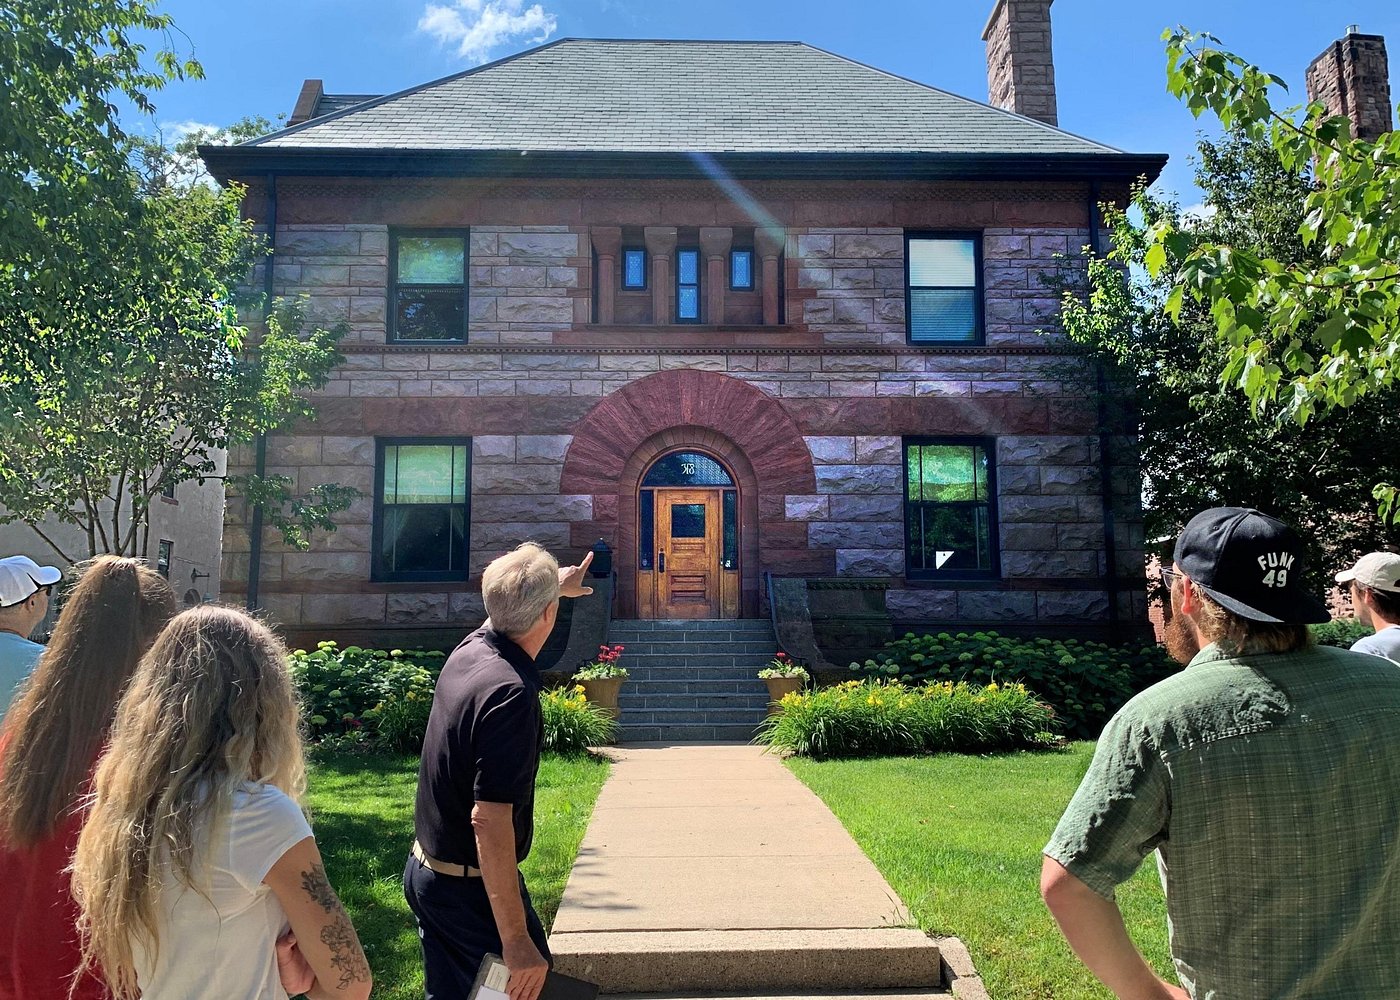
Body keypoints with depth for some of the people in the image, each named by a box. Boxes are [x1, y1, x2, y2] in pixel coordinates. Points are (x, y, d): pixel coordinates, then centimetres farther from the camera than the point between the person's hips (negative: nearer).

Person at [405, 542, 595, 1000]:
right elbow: (489, 818, -31)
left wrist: (557, 584, 41)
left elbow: (511, 610, 22)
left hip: (426, 872, 8)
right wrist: (516, 940, -28)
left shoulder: (469, 649, -3)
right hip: (471, 888, -8)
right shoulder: (511, 693, -28)